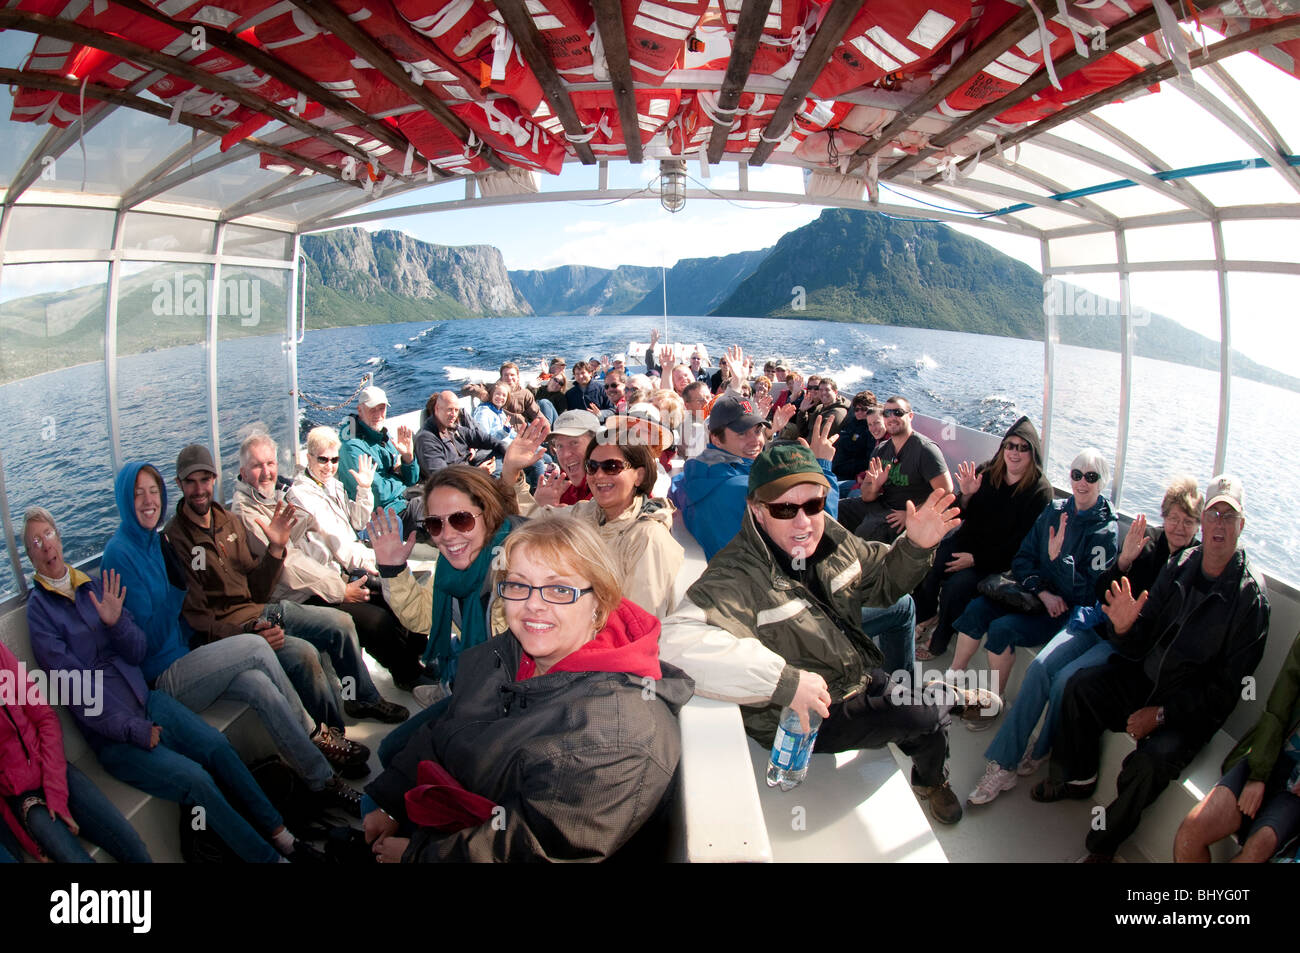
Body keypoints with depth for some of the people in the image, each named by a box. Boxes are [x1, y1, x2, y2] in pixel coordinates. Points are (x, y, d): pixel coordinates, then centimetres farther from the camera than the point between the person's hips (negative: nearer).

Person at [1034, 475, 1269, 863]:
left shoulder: (1250, 595, -16)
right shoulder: (1180, 565, -1)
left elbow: (1228, 685, -15)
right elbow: (1142, 642, 3)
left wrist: (1162, 713, -21)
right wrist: (1124, 628, -22)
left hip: (1195, 707, -6)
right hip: (1146, 677, 6)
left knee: (1152, 758, -29)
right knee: (1080, 686, -4)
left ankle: (1105, 843, -5)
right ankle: (1079, 777, 18)